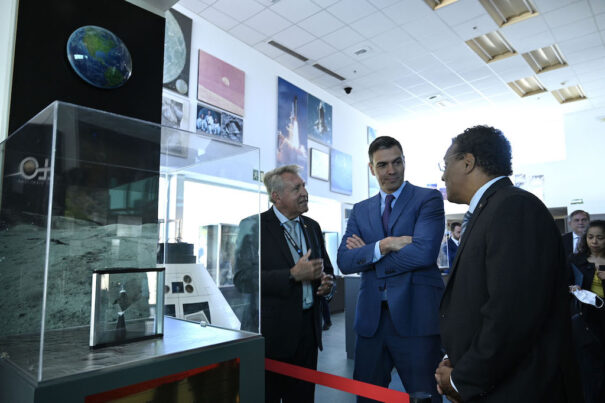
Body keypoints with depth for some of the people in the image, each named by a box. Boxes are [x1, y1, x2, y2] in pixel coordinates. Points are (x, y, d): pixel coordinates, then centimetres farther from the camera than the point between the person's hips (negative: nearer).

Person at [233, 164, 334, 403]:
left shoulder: (312, 227, 11)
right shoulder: (254, 226, -9)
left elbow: (325, 268, 20)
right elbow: (242, 278, -17)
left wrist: (327, 283, -3)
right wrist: (293, 275, -21)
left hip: (308, 329, 5)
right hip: (271, 332, -5)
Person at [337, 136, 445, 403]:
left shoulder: (428, 199, -1)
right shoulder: (360, 210, 11)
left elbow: (424, 251, -17)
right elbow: (344, 261, -1)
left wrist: (368, 254, -8)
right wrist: (383, 245, -16)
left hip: (415, 317, -4)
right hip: (371, 318, 5)